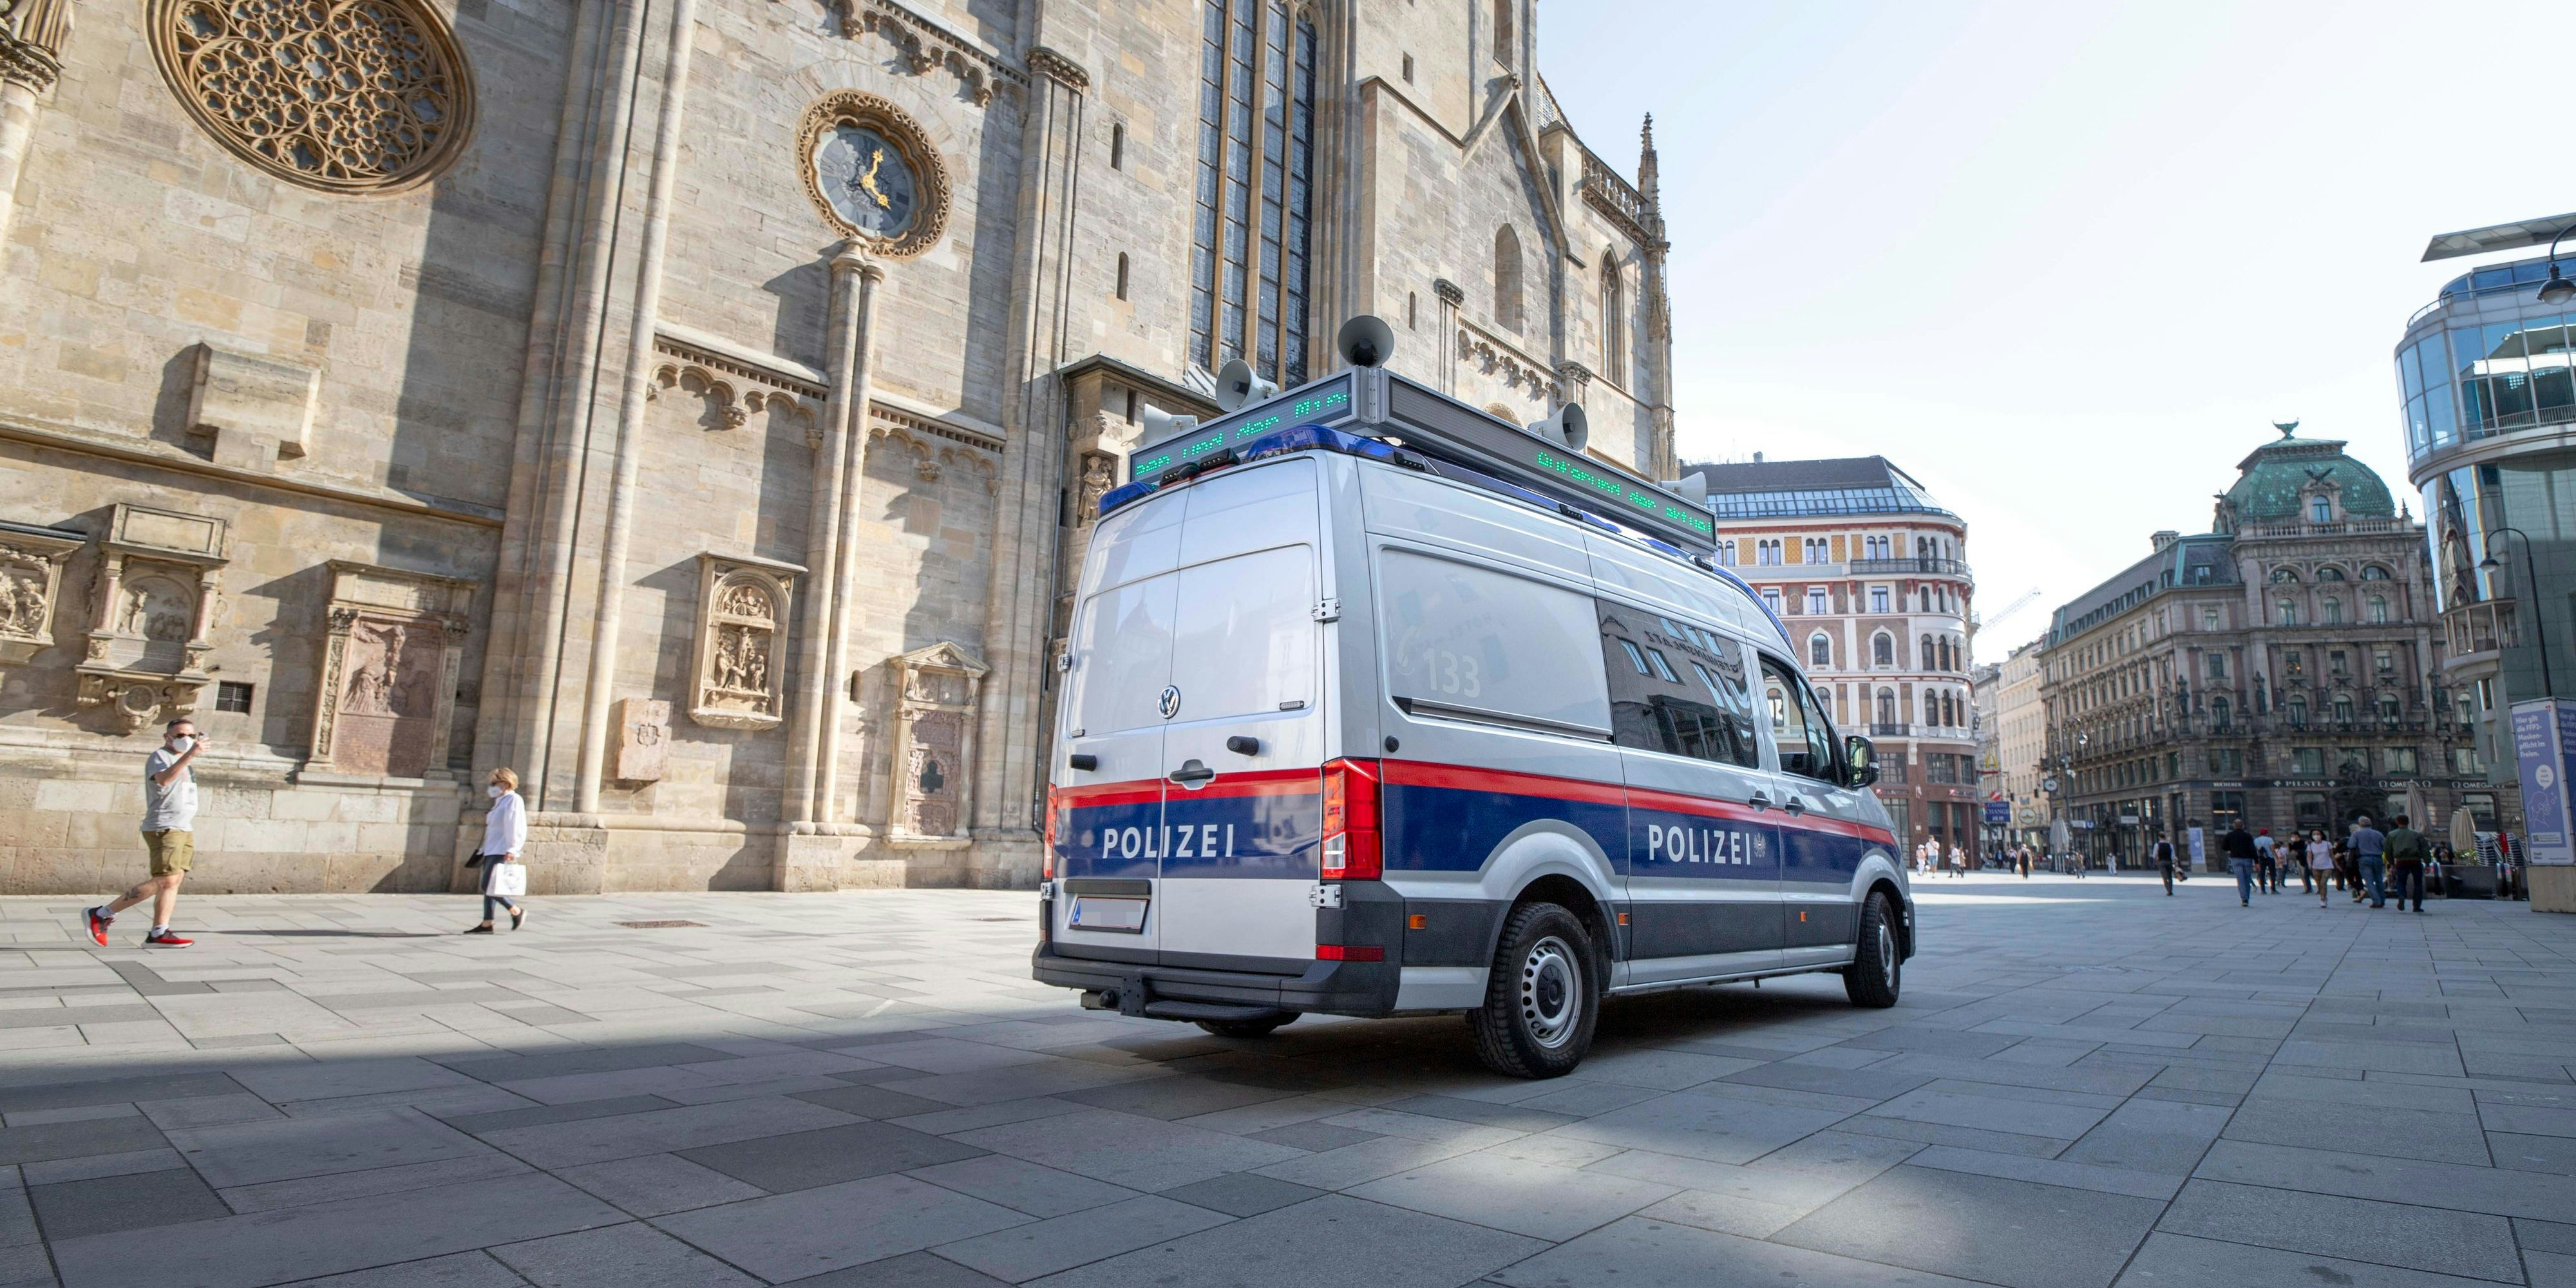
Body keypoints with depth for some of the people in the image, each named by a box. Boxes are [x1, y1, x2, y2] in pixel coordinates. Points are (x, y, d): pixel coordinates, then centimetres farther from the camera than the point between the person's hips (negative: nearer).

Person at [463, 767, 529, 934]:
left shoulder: (514, 800, -9)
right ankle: (487, 924, 10)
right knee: (488, 888, 8)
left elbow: (516, 827, -18)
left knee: (488, 887, -15)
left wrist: (512, 850, -23)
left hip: (501, 851, -10)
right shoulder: (501, 801, 20)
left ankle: (517, 912, -4)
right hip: (491, 850, 10)